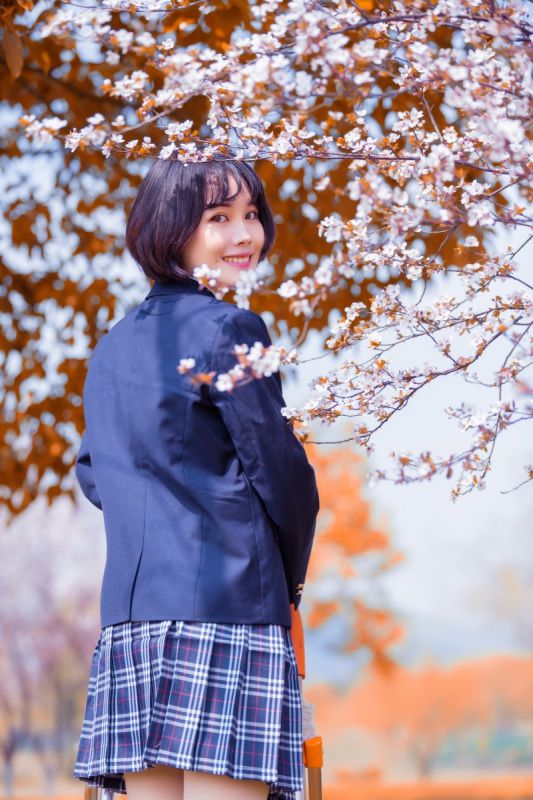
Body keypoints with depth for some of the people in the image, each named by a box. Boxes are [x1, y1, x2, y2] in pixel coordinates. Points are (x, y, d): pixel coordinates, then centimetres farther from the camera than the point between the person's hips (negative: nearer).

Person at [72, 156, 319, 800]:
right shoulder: (228, 329, -5)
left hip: (129, 611, 7)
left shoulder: (111, 346, 18)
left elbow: (92, 474, 24)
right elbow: (279, 470, -4)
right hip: (228, 603, -7)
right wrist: (292, 578, 11)